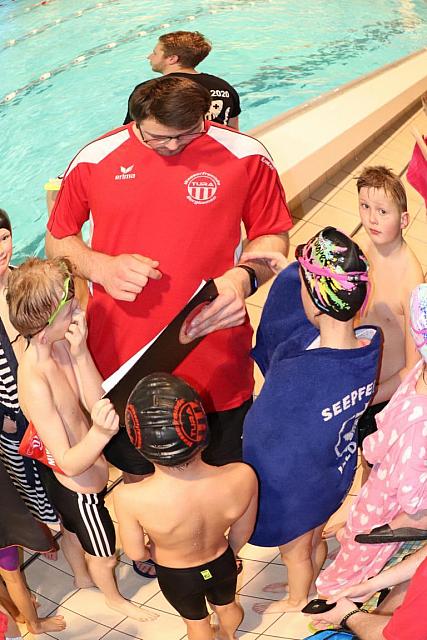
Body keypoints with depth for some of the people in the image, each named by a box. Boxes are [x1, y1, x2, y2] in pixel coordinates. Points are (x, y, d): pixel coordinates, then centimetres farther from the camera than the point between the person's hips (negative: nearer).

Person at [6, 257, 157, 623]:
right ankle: (114, 597, 54)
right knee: (105, 556, 23)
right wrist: (100, 434, -52)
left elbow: (97, 403, -19)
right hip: (78, 486, -7)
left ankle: (82, 576, 67)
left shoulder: (60, 345, -18)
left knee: (73, 528, 37)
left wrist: (81, 353, -31)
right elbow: (69, 463, -34)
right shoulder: (35, 380, -39)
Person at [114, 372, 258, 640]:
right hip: (222, 563, 2)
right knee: (227, 605, 37)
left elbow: (136, 554, -20)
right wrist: (228, 555, 9)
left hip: (176, 577, -2)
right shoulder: (242, 477, -35)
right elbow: (241, 534, -14)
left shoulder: (129, 498, -41)